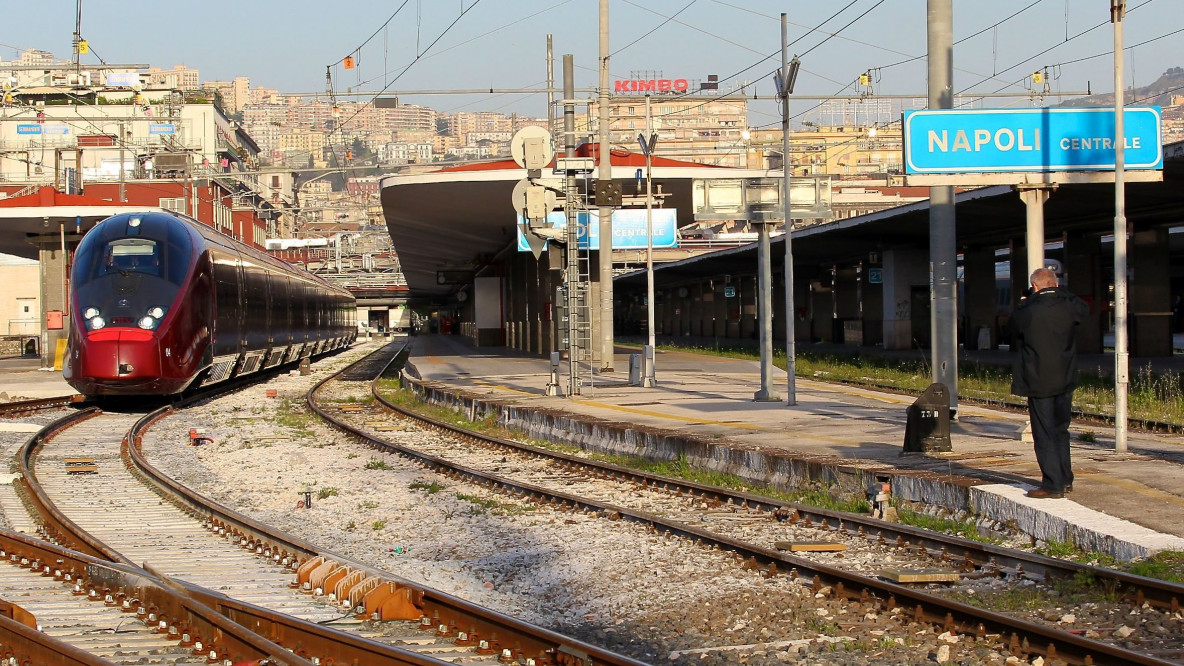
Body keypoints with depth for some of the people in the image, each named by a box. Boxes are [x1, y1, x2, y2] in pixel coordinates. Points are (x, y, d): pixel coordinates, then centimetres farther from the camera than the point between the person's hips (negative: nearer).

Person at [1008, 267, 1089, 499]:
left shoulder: (1027, 311, -13)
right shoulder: (1069, 307, -4)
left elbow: (1012, 326, 6)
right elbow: (1084, 308, 19)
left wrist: (1024, 303, 13)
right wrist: (1061, 291, 18)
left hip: (1038, 382, -4)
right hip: (1065, 382, 4)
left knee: (1045, 434, 0)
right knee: (1060, 431, 18)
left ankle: (1053, 484, -1)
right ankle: (1065, 479, 25)